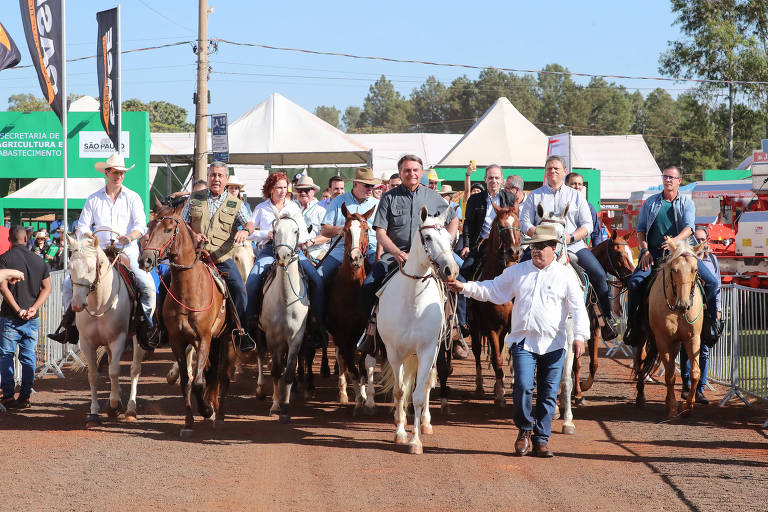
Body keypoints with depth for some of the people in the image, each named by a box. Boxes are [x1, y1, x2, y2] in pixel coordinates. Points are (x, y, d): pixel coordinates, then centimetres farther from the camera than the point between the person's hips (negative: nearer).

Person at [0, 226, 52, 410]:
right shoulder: (39, 260, 6)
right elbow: (47, 287, 4)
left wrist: (18, 310, -15)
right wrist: (34, 308, -4)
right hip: (32, 319, 4)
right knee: (28, 357, 10)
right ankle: (25, 396, 10)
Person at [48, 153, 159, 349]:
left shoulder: (133, 198, 7)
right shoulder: (93, 199, 10)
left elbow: (141, 225, -3)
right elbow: (82, 226, 6)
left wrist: (130, 237, -25)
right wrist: (88, 236, -17)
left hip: (127, 252, -2)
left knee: (147, 284, -23)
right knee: (70, 283, -9)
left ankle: (144, 320, -5)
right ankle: (70, 324, 2)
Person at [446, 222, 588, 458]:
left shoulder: (565, 275, 2)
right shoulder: (517, 272, 10)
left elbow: (578, 308, -2)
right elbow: (493, 290, 16)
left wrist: (580, 336, -13)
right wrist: (465, 288, 6)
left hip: (553, 345, -1)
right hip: (523, 341, 1)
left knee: (548, 394, 3)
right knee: (523, 387, -14)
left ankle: (541, 439, 14)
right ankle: (525, 429, 8)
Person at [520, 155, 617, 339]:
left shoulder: (576, 196, 15)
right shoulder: (535, 196, 13)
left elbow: (587, 225, 9)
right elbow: (525, 223, 6)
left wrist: (570, 237, -10)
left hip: (573, 245, 0)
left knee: (599, 274, -16)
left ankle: (609, 317, -5)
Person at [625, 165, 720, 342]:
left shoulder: (687, 203, 8)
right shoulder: (651, 202, 13)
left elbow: (688, 228, -8)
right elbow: (641, 229, 12)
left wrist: (674, 241, -29)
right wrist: (645, 250, -7)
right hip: (655, 253, 0)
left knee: (712, 283, -15)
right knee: (634, 281, -24)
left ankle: (710, 325, -2)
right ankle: (632, 323, -9)